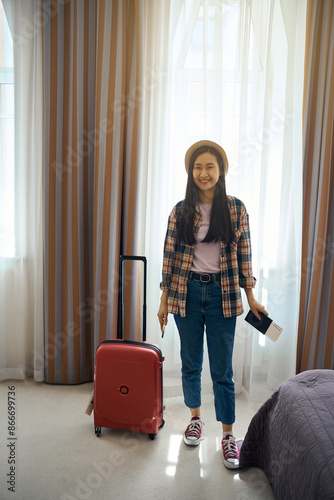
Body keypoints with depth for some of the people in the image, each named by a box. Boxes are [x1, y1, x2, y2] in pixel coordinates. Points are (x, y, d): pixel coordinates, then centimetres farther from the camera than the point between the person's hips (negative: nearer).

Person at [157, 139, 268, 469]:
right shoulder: (180, 211, -1)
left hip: (223, 294, -1)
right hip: (187, 292, 1)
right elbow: (170, 256, 1)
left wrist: (251, 296, 2)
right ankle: (195, 418, 37)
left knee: (222, 369, 6)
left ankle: (228, 434, 24)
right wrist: (164, 300, 1)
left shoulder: (236, 209, -1)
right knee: (190, 362, 15)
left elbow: (244, 254, 3)